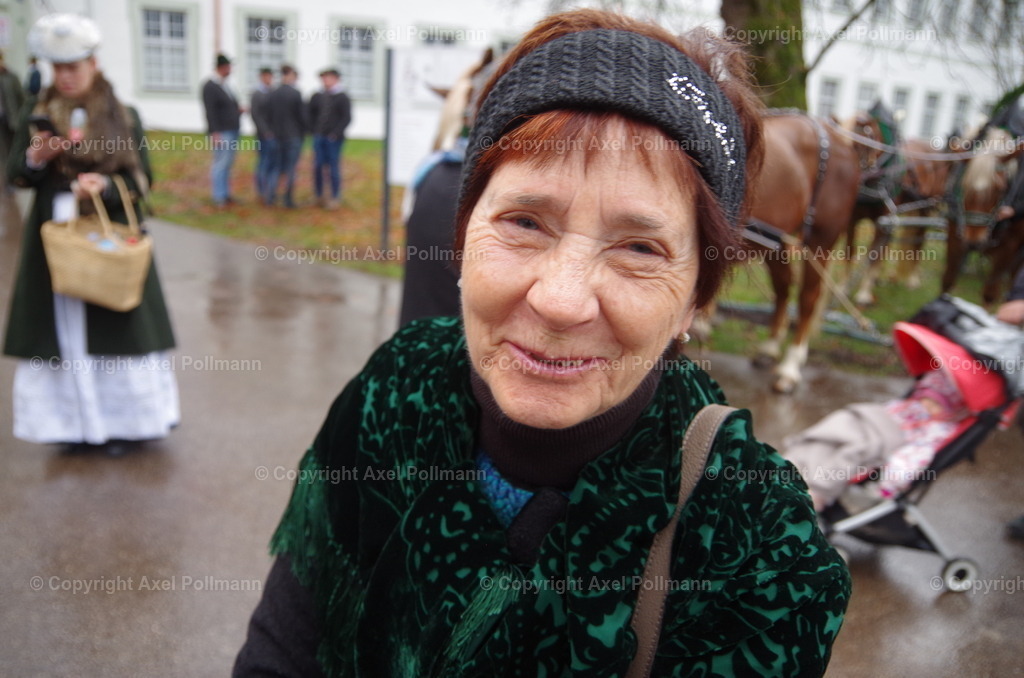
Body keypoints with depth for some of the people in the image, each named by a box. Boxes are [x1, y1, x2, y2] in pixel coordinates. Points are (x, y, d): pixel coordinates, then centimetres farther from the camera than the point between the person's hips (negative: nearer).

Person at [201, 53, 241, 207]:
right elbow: (210, 112, -17)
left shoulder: (224, 85, 14)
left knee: (228, 164, 13)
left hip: (232, 131, 9)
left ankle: (226, 194, 20)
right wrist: (215, 133, -22)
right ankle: (219, 197, -4)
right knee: (220, 164, -7)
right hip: (221, 133, -9)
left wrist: (237, 109, 4)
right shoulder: (210, 86, -11)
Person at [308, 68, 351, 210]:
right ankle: (319, 196, 14)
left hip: (334, 139, -4)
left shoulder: (342, 97, -1)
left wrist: (336, 133, -13)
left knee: (333, 167, -2)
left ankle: (335, 198, 5)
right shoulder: (317, 97, 10)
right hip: (319, 138, 4)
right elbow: (311, 114, 18)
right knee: (318, 166, 3)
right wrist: (314, 130, 6)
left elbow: (347, 118, -6)